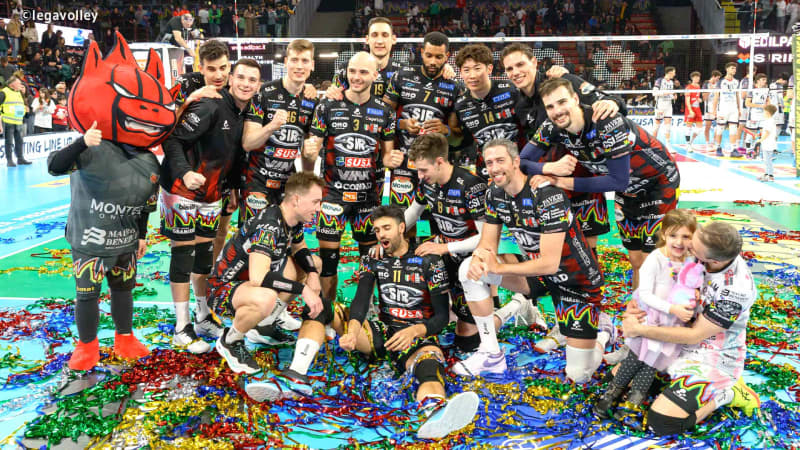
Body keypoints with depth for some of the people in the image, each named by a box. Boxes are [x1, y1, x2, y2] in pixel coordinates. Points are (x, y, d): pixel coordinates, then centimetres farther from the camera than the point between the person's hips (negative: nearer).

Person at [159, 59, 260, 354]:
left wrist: (231, 187, 14)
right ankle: (182, 330, 7)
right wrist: (184, 173, -31)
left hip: (212, 194, 7)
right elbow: (173, 140, -20)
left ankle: (203, 318, 28)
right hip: (182, 190, -7)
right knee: (183, 253, -2)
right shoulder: (210, 107, -20)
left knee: (205, 252, 14)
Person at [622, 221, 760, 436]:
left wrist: (640, 329, -21)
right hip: (681, 344, 8)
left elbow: (694, 335, -23)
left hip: (712, 360, -7)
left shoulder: (736, 289, -31)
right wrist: (637, 303, -15)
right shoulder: (699, 259, -12)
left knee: (660, 424, -18)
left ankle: (726, 393, 0)